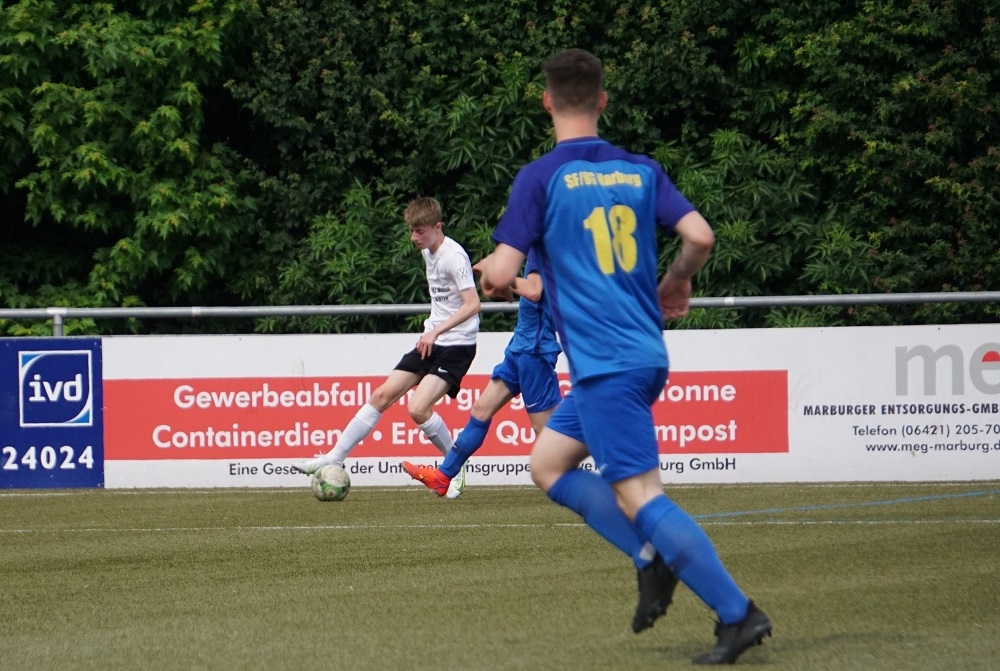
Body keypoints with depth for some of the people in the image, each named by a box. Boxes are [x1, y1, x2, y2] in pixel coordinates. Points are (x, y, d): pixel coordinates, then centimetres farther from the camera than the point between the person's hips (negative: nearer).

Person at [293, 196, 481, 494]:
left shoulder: (453, 256, -18)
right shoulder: (428, 252, 10)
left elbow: (473, 304, -27)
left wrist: (437, 330, -33)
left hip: (456, 344, -9)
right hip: (431, 341, 9)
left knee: (418, 408, -21)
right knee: (383, 395, 5)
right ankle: (333, 458, 10)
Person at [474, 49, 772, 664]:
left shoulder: (541, 178, -8)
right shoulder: (641, 171, 8)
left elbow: (500, 274, -12)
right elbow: (700, 236, -1)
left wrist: (488, 276, 13)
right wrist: (677, 283, 20)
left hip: (604, 363, -7)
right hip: (644, 353, 7)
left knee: (639, 495, -7)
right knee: (548, 464, 18)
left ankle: (739, 614, -11)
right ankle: (658, 558, 9)